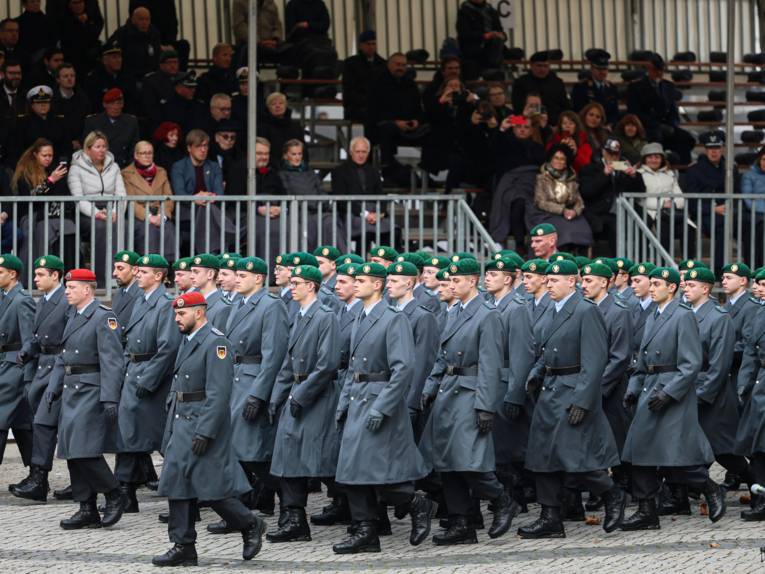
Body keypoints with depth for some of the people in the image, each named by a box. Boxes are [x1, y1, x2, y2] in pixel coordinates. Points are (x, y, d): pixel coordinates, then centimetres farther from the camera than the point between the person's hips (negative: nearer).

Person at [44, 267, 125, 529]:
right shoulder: (74, 318, 17)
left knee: (85, 449, -15)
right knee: (72, 451, 7)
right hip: (71, 391, 9)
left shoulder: (104, 317, -11)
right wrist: (53, 386, 13)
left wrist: (110, 398, -23)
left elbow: (112, 361, -17)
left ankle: (114, 495, 2)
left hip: (91, 391, -9)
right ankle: (87, 510, 12)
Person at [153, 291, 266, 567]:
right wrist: (170, 429, 18)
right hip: (181, 425, 9)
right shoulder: (187, 342, 15)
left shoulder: (216, 343, -14)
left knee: (211, 486, -6)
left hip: (205, 423, -9)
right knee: (177, 483, 4)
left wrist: (204, 432, -23)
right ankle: (183, 547, 8)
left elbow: (218, 393, -20)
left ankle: (250, 525, 14)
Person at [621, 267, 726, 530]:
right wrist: (633, 388, 8)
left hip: (675, 394, -8)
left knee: (674, 458, -11)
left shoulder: (684, 316, -9)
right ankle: (646, 512, 9)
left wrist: (668, 393, -21)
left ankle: (711, 490, 11)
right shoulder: (653, 319, 17)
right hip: (649, 392, 8)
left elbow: (692, 364, -15)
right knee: (640, 451, 4)